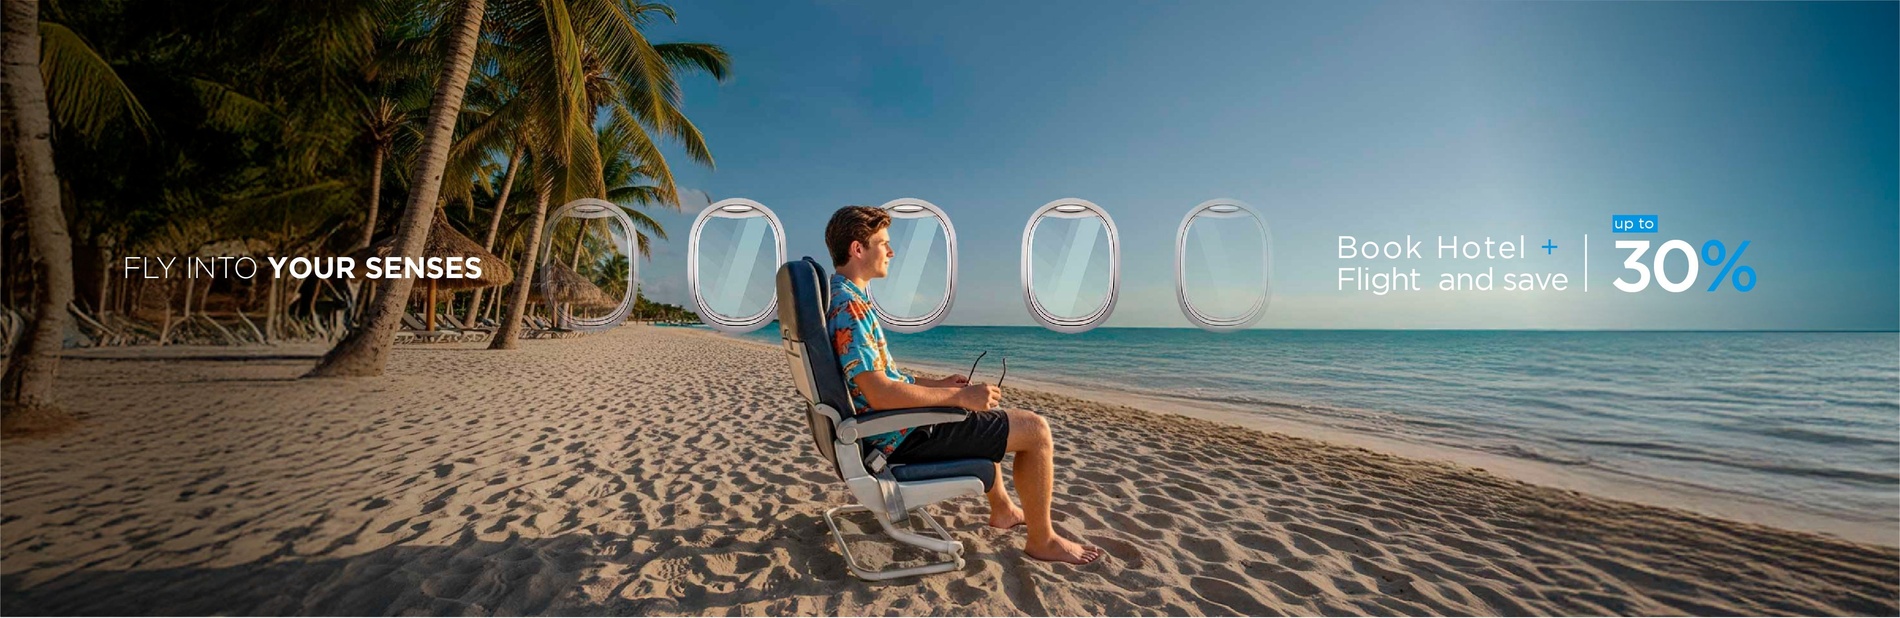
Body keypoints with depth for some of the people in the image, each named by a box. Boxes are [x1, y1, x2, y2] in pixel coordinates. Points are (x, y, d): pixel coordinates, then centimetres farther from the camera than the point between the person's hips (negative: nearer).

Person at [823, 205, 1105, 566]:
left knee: (983, 414, 33)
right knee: (1035, 429, -6)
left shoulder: (840, 296, 10)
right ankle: (1043, 540, 9)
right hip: (901, 436, -11)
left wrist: (938, 384, 13)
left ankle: (1002, 509, 41)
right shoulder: (850, 306, -23)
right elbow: (879, 394, -30)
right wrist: (958, 396, -22)